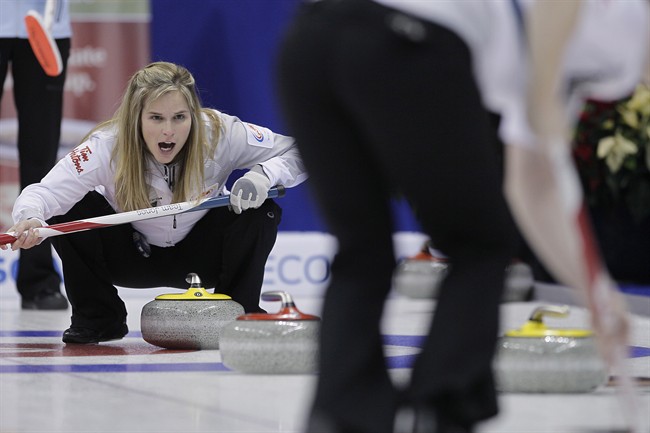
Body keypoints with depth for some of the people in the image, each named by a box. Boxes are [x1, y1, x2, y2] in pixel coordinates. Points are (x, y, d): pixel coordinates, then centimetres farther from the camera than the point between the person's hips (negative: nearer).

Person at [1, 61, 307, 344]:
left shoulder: (219, 133, -26)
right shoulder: (108, 146, -30)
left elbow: (296, 154, -17)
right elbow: (46, 192, -39)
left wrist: (262, 176, -38)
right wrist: (29, 218, -63)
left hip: (199, 256, 1)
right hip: (132, 258, 0)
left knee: (262, 212, -27)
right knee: (67, 210, -28)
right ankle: (96, 318, -5)